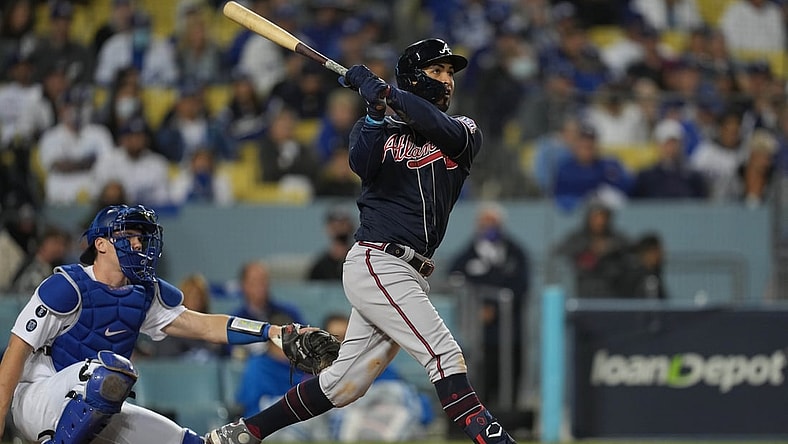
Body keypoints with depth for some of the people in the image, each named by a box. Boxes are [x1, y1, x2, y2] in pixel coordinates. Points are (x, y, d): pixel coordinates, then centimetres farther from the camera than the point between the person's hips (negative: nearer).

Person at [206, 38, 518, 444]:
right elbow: (363, 164, -14)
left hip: (412, 275, 5)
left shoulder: (465, 132, 14)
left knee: (344, 383, 5)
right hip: (377, 262, -5)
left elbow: (445, 130, -11)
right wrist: (375, 108, -18)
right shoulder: (379, 130, 8)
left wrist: (385, 92, -12)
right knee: (444, 354, -19)